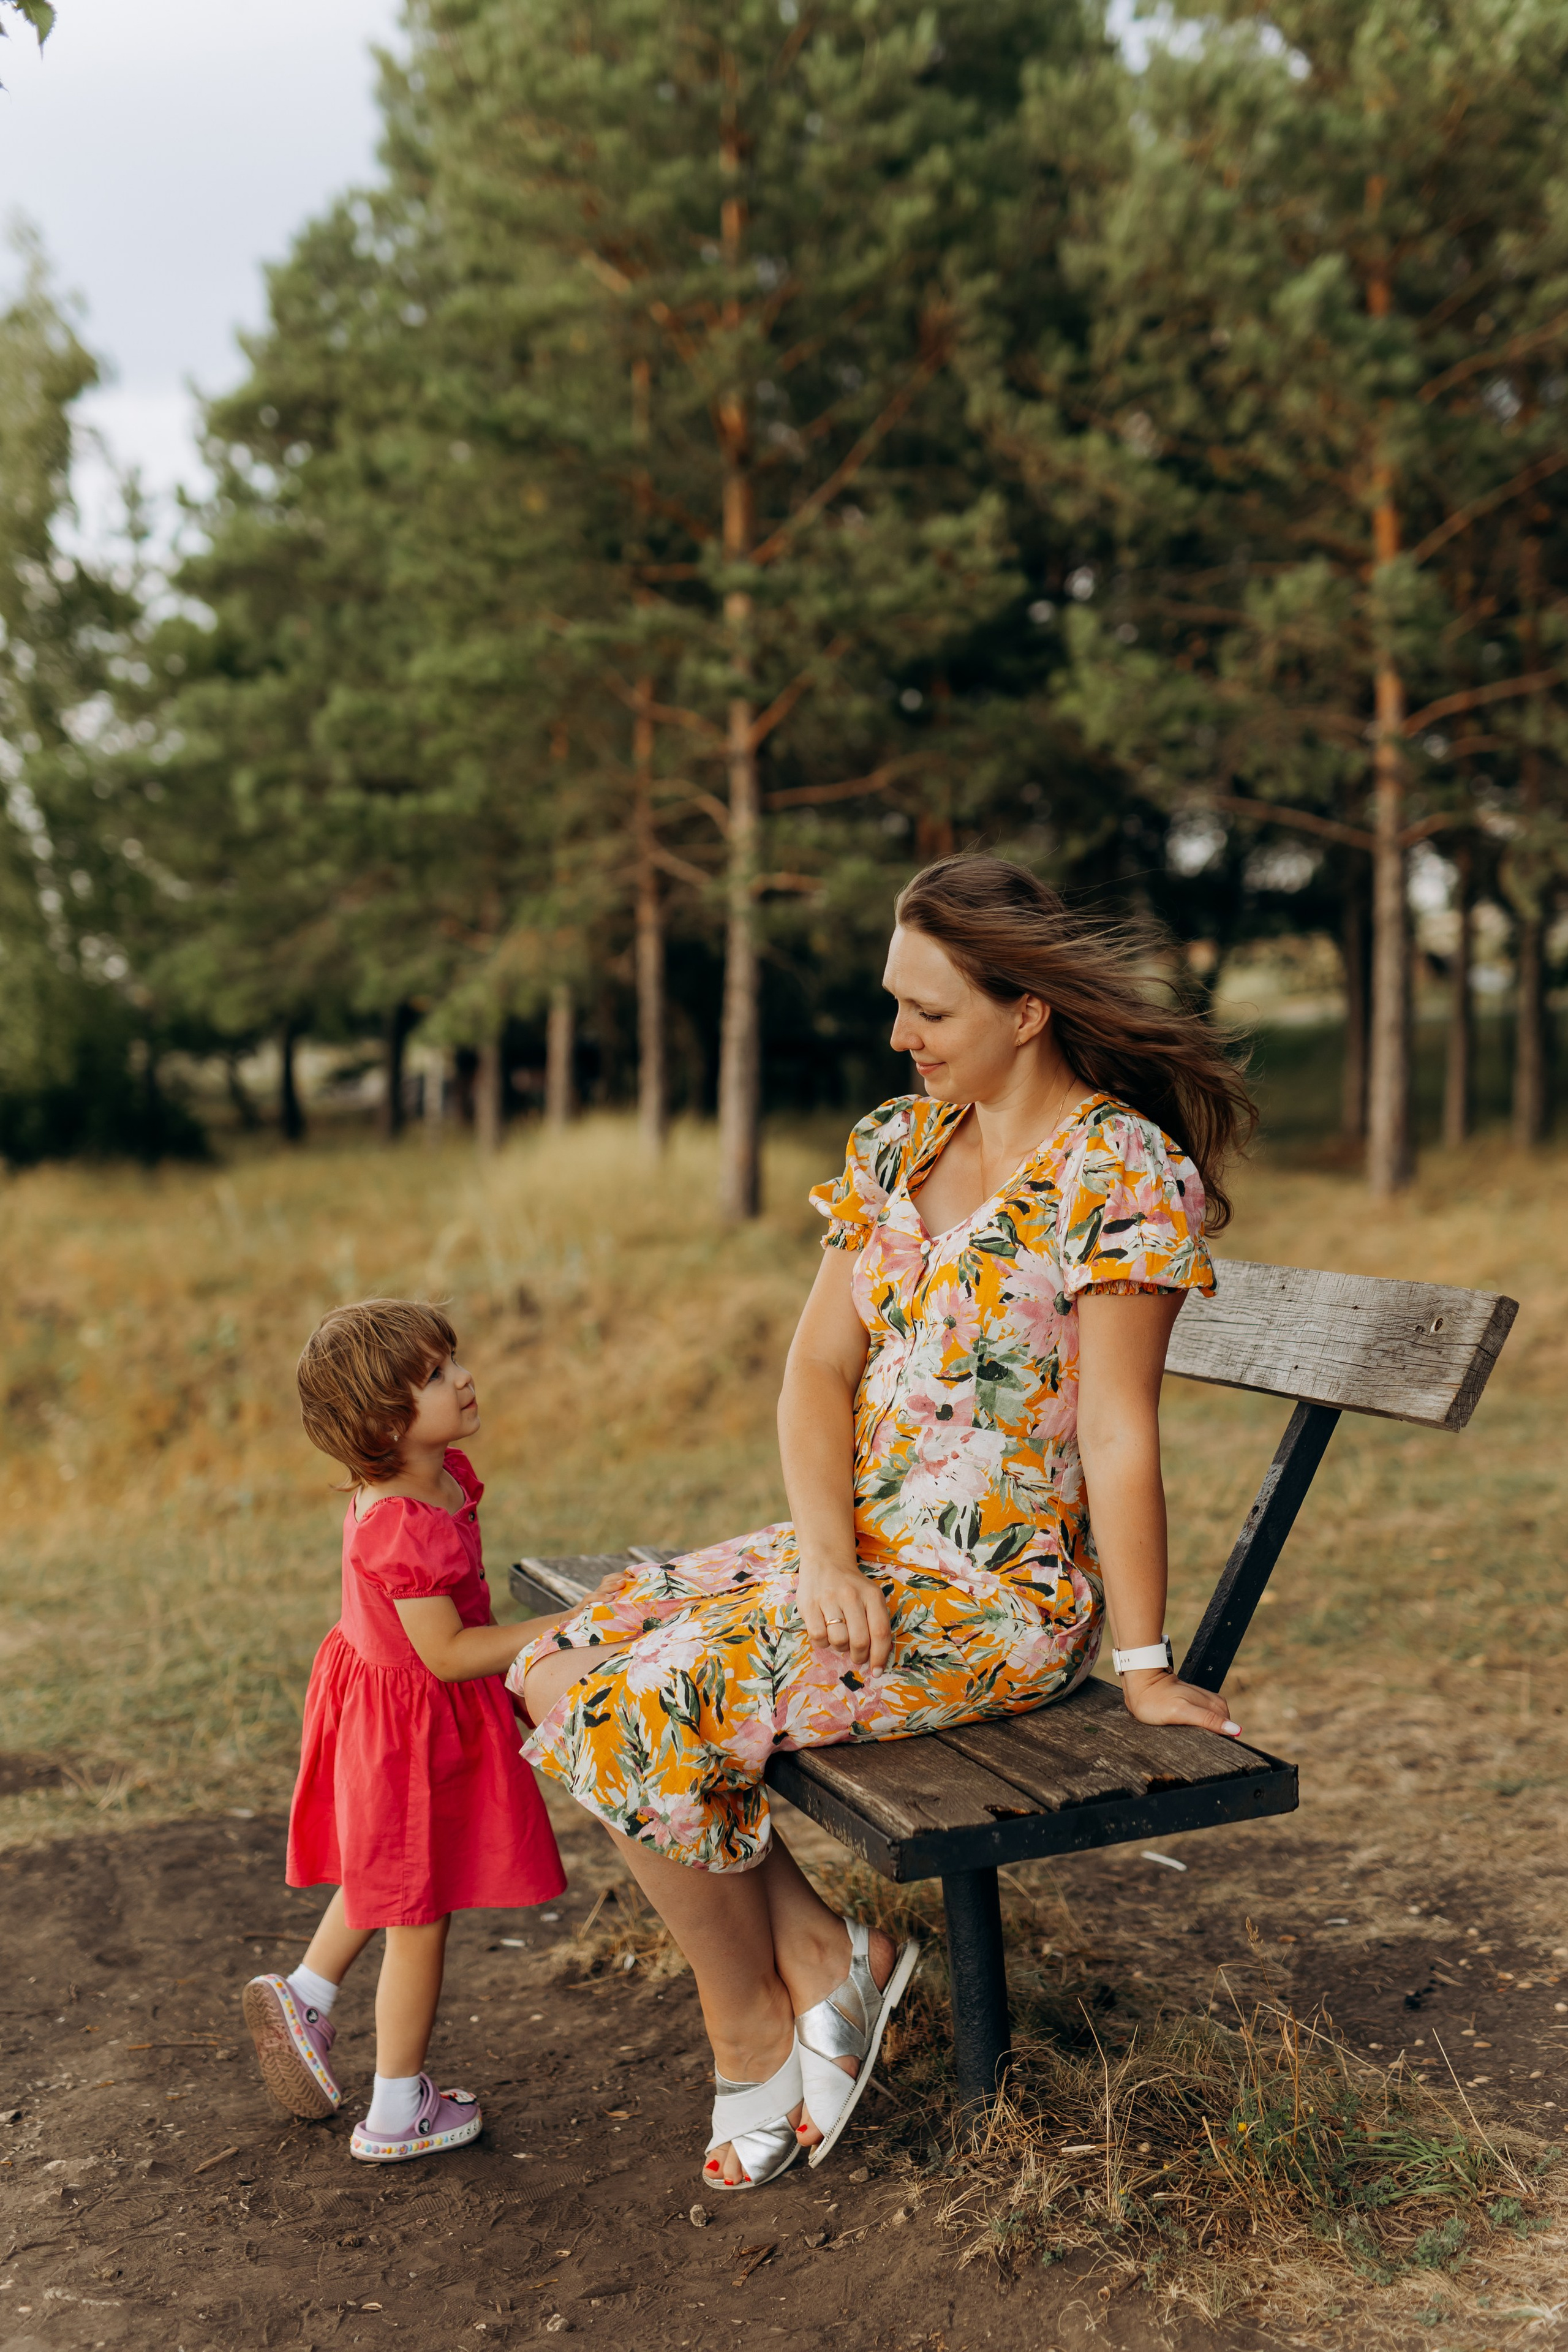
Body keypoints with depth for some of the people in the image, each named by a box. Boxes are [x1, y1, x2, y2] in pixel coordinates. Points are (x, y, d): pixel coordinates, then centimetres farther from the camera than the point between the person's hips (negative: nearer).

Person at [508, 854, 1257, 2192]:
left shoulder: (1123, 1173, -15)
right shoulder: (898, 1143, 6)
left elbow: (1118, 1432, -16)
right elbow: (818, 1371, 3)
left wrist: (1144, 1668, -11)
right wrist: (825, 1555, -12)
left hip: (998, 1600, -8)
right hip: (857, 1555, 8)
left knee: (637, 1715, -19)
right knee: (559, 1673, -1)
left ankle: (752, 2031, 7)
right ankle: (819, 1955, 3)